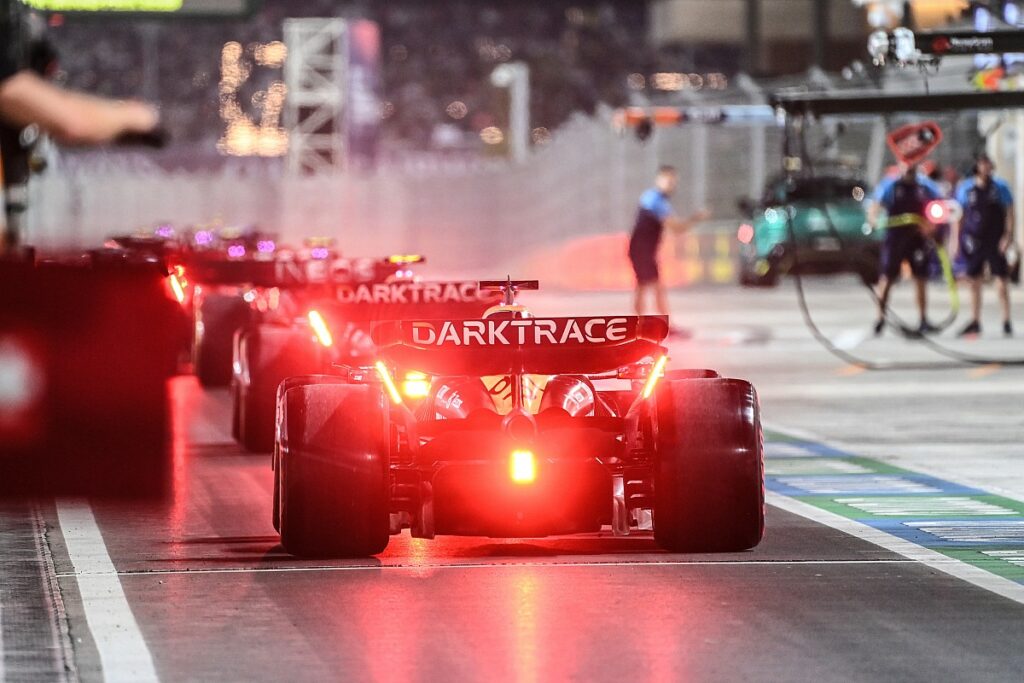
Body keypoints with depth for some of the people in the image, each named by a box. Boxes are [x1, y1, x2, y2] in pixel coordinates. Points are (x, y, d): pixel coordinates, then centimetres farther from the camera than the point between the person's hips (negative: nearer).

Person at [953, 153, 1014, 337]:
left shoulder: (1000, 187, 0)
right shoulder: (965, 188, 3)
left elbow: (1009, 212, 1)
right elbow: (958, 215, 8)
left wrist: (1008, 235, -10)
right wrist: (957, 239, 3)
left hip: (995, 240, -2)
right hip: (973, 240, 2)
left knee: (1001, 280, -5)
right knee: (974, 282, 7)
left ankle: (1007, 322, 1)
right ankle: (975, 322, 17)